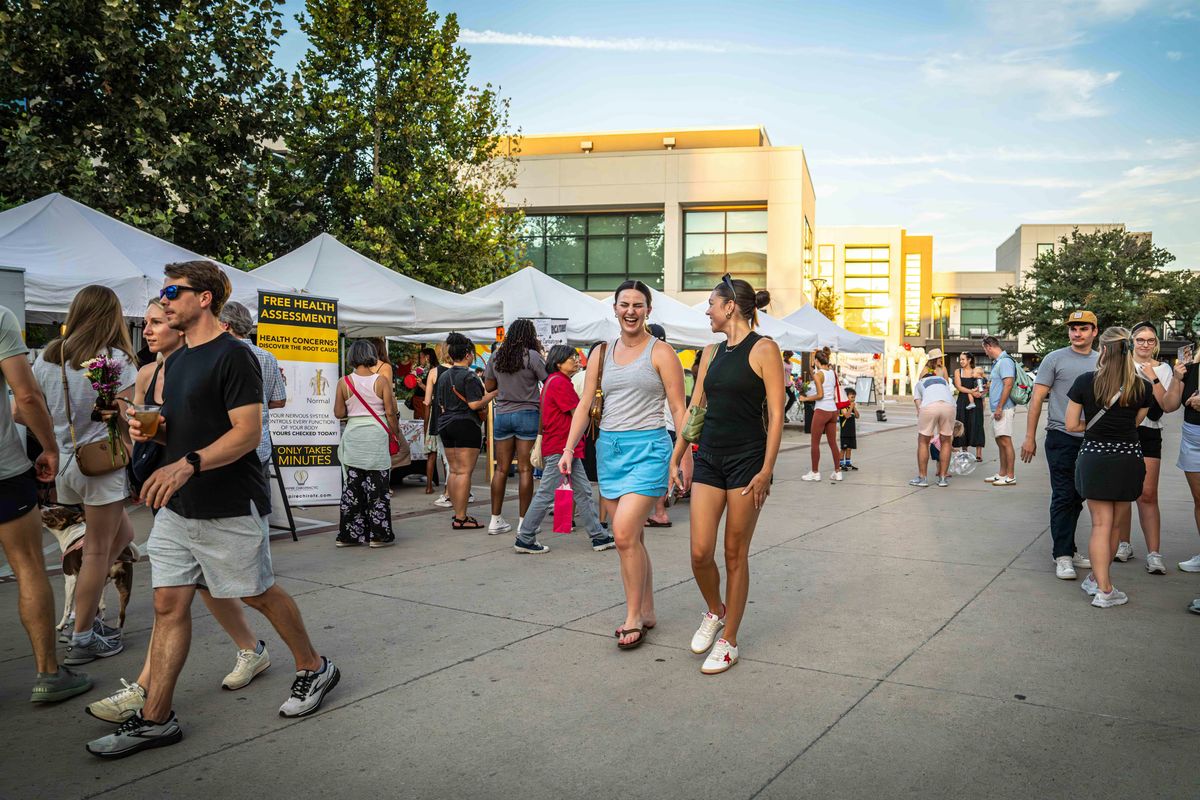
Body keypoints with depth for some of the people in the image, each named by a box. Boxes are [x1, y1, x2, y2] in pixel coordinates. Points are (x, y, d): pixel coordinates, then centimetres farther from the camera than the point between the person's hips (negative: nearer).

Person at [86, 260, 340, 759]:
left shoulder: (233, 356, -13)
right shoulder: (177, 360, 15)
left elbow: (248, 432, -20)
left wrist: (188, 464, -30)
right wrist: (151, 429, 1)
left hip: (229, 507, -8)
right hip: (177, 507, 8)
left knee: (258, 594, 6)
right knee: (168, 604, 7)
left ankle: (314, 669, 27)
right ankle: (155, 718, 15)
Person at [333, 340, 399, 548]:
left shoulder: (344, 382, -1)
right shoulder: (381, 381, -6)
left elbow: (339, 413, 0)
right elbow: (390, 412, -6)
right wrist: (396, 434, 5)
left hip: (352, 435, 2)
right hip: (377, 436, -2)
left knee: (351, 486, 10)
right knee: (377, 487, 4)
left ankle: (348, 534, 14)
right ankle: (379, 534, 7)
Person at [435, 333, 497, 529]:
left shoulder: (443, 376, 12)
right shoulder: (469, 377, -12)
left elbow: (440, 403, 17)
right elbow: (475, 404, -17)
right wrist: (493, 394, -7)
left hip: (445, 425, 8)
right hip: (465, 425, -8)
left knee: (454, 471, 12)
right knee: (465, 471, -6)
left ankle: (457, 514, 16)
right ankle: (461, 518, -7)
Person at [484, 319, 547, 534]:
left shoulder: (496, 357, 6)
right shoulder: (532, 356, -9)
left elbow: (488, 386, 12)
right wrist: (541, 353, 6)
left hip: (502, 415, 4)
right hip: (527, 414, -4)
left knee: (501, 468, 9)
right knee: (525, 469, -1)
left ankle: (496, 520, 13)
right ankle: (523, 521, 2)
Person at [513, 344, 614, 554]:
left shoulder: (553, 381, 18)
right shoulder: (560, 382, -14)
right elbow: (578, 414, -14)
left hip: (565, 448, 11)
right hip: (560, 448, -11)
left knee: (583, 493, 10)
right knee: (546, 494, -4)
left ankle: (599, 537, 14)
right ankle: (525, 539, 4)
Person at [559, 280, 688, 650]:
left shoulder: (660, 353, -2)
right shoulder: (602, 353, 12)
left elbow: (678, 409, -3)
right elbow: (585, 404, 11)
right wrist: (569, 449, 2)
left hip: (647, 447, -5)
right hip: (609, 447, 5)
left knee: (624, 534, -15)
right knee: (631, 538, 10)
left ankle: (633, 617, -1)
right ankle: (646, 612, 23)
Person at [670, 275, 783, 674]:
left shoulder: (763, 349, -6)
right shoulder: (712, 352, 13)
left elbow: (776, 415, -10)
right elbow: (695, 407, 17)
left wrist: (766, 470, -16)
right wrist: (676, 457, 14)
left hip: (747, 460, -5)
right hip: (709, 458, 5)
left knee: (735, 554, 4)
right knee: (700, 552, -1)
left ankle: (729, 641, 18)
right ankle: (714, 611, 29)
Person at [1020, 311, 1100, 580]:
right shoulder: (1055, 359, -1)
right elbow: (1037, 399, -3)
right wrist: (1030, 437, -7)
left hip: (1091, 439, 4)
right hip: (1061, 438, -4)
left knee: (1077, 497, 11)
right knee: (1063, 497, -5)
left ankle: (1068, 549, 22)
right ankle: (1062, 556, 0)